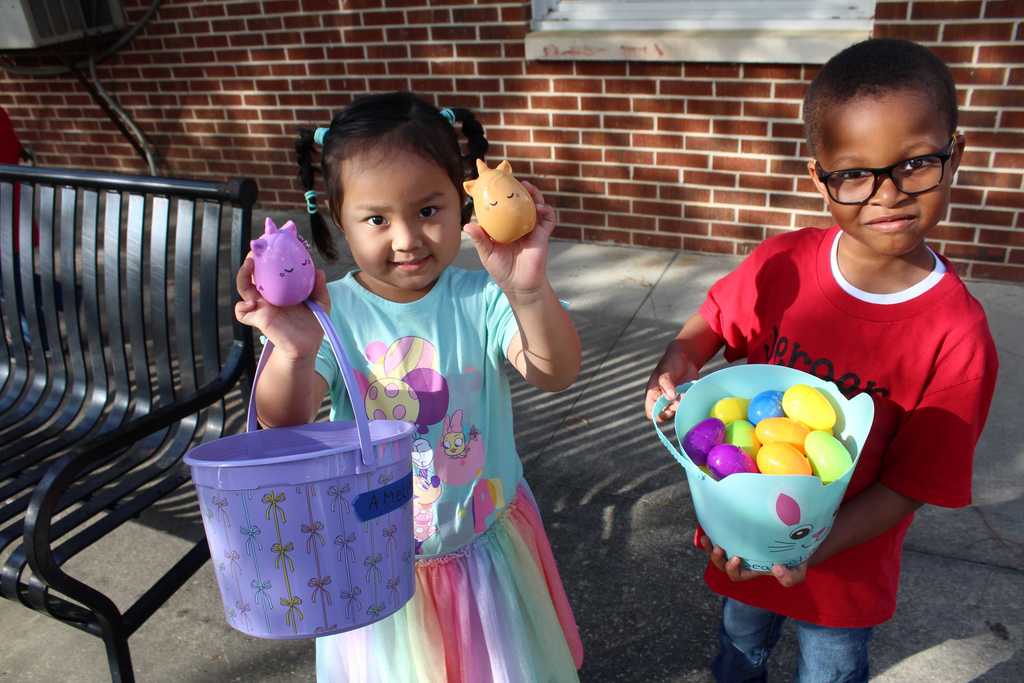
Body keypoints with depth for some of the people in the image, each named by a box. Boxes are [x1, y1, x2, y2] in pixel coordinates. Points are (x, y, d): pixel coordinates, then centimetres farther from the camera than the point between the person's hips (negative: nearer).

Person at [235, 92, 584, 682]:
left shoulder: (479, 300, -16)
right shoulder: (330, 312, -14)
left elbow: (556, 374, -29)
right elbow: (283, 423, -23)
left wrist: (530, 292, -49)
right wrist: (296, 352, -45)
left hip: (486, 546, 0)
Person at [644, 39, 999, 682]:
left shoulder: (958, 337, -24)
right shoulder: (781, 265, -19)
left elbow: (908, 486, -20)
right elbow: (716, 319, 0)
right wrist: (678, 360, -21)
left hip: (844, 557, -2)